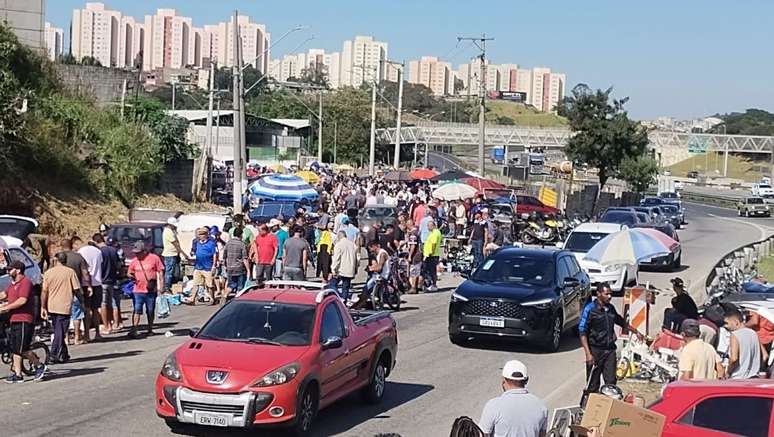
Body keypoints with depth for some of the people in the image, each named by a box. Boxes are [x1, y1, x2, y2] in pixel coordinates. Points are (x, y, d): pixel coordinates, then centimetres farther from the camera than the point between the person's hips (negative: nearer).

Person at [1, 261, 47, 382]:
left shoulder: (25, 282, -13)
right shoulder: (13, 284, 17)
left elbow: (22, 300, -23)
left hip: (24, 321, -10)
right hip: (14, 320, 10)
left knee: (22, 349, -8)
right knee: (14, 349, 6)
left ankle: (39, 366, 9)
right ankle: (17, 374, 10)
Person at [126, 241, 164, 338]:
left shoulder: (154, 258, -2)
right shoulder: (134, 261, 6)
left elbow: (160, 272, 1)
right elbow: (129, 273, 19)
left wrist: (161, 286, -2)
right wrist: (131, 276, -4)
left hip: (151, 290, -1)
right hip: (138, 290, 1)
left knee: (150, 311, 9)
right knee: (137, 311, -8)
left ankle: (150, 329, 22)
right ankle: (133, 331, -11)